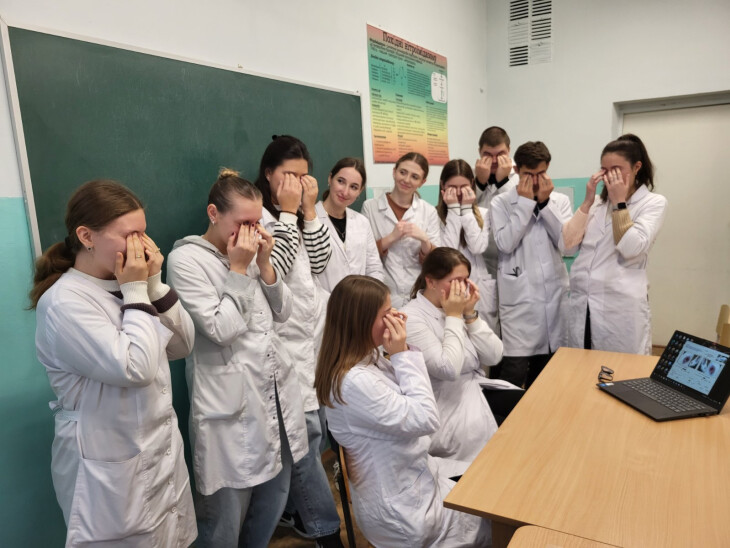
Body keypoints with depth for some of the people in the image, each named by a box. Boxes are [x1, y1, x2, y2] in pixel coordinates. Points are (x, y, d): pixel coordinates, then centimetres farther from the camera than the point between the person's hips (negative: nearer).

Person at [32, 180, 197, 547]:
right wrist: (136, 292, -19)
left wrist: (153, 284, -10)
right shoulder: (63, 303, -20)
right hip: (113, 470, -7)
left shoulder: (124, 285, 2)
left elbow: (182, 346, 1)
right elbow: (136, 368, -27)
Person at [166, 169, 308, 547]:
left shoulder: (250, 253, 9)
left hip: (276, 391, 7)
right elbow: (220, 329, -17)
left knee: (272, 504, 19)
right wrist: (239, 270, -14)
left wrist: (263, 264, -4)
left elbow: (283, 313, 8)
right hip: (232, 403, -6)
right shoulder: (185, 259, -11)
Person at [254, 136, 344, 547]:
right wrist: (289, 214, -15)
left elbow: (320, 263, 4)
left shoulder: (302, 214, 14)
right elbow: (271, 270, -20)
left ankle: (296, 509, 34)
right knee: (306, 432, -3)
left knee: (314, 429, 14)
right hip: (285, 339, -7)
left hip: (316, 332, 8)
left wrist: (309, 210, -4)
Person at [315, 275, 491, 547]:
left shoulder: (370, 360, -3)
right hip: (402, 512, -8)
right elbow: (426, 419, -25)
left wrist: (403, 352, -8)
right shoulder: (354, 382, -31)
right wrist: (402, 354, -21)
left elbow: (414, 407, 6)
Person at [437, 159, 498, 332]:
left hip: (479, 290, 3)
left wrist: (466, 209, -7)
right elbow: (447, 251, -15)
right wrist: (454, 209, -11)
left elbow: (478, 247, -10)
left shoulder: (483, 214, 6)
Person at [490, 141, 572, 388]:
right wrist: (526, 202, -12)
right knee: (515, 372, -8)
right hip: (519, 296, -4)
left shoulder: (560, 200, 8)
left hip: (554, 292, 4)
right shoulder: (501, 203, -2)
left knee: (546, 367, 15)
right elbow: (505, 243, -15)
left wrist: (545, 202, -8)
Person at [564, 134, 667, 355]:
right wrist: (587, 201, -2)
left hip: (621, 306, -4)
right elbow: (568, 243, 2)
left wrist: (619, 203, -10)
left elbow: (631, 249, -16)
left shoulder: (654, 203, 0)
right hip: (582, 302, 5)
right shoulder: (597, 201, 14)